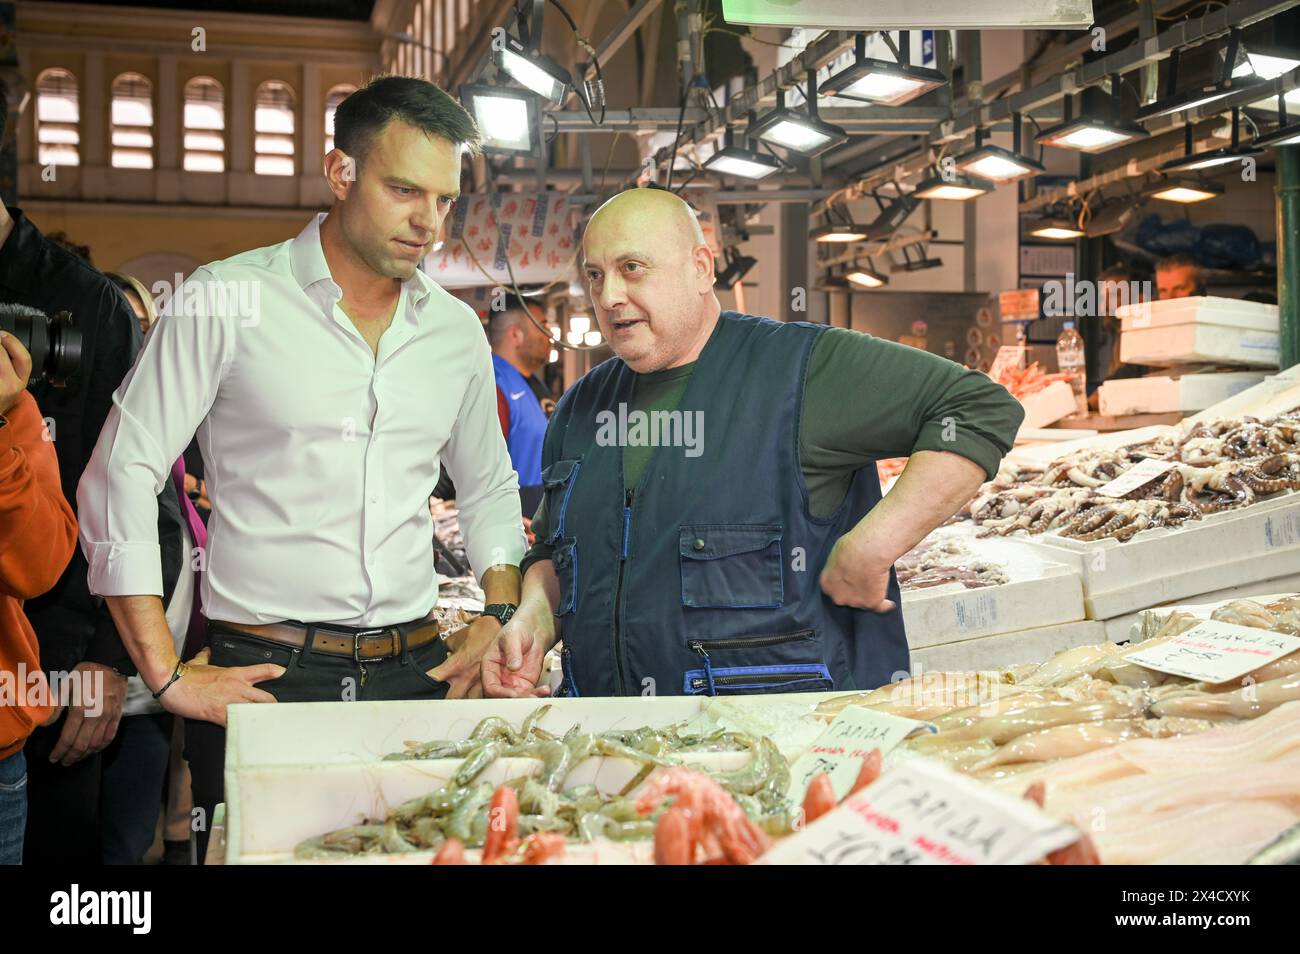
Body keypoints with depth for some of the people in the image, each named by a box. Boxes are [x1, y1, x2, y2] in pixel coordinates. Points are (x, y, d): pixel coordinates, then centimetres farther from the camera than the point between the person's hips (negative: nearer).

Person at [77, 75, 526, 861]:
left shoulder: (456, 329, 9)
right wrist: (167, 675, -9)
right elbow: (121, 477, -6)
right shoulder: (226, 301, -5)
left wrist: (500, 619, 9)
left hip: (416, 673, 4)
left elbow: (490, 488, 23)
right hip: (261, 675, -4)